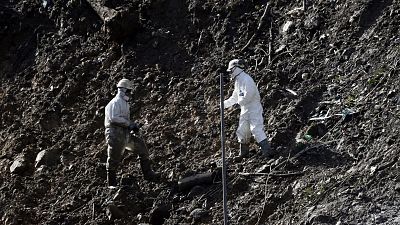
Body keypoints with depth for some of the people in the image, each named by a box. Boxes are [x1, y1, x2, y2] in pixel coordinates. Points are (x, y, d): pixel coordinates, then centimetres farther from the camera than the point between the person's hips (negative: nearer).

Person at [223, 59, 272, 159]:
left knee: (257, 130, -17)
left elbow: (249, 94, -24)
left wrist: (239, 103, -14)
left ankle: (267, 151, -20)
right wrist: (223, 104, 24)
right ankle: (244, 153, 21)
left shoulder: (246, 79, -14)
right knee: (241, 132, 11)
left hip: (254, 108, -10)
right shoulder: (238, 81, 19)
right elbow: (234, 98, 28)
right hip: (245, 110, 10)